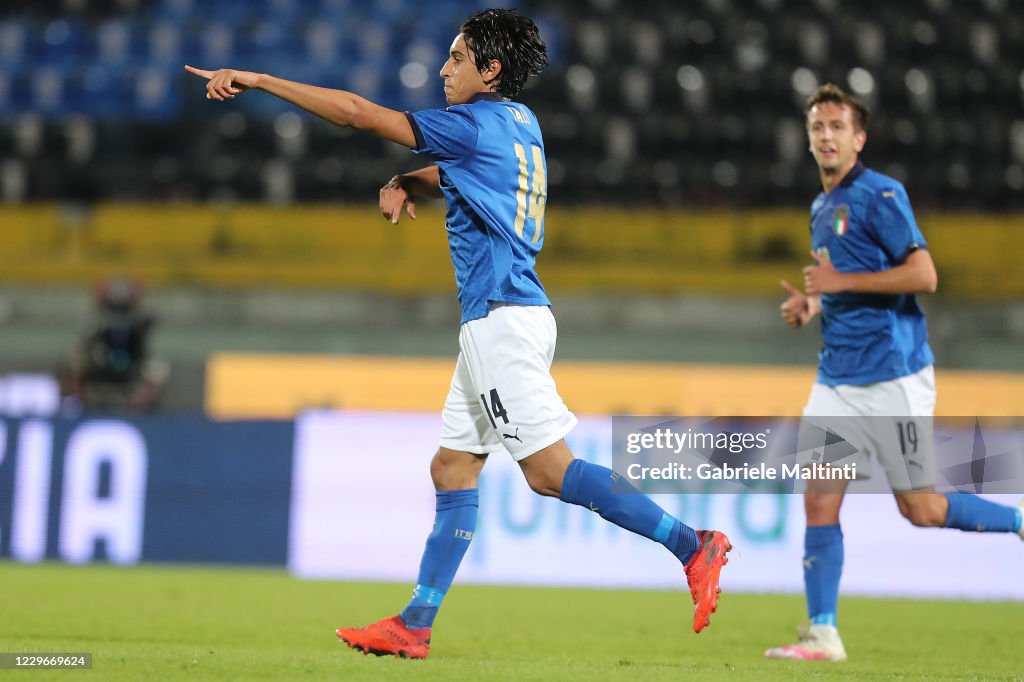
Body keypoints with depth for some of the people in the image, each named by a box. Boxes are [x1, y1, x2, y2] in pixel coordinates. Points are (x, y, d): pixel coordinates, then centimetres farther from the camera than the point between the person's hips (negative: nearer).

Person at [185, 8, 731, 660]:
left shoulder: (476, 123, -12)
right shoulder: (518, 121, 14)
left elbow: (358, 113, -12)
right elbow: (448, 177, 29)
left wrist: (255, 79, -7)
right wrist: (404, 184, 6)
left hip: (504, 318, -10)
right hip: (498, 319, 10)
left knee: (549, 469, -11)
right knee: (453, 467, 9)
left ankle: (693, 545, -10)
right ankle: (415, 627, 10)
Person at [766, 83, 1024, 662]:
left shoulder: (880, 195, -9)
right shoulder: (821, 208, 16)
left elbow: (924, 275, -17)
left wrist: (840, 282, -18)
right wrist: (811, 306, 8)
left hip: (893, 375, -7)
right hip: (837, 378, 7)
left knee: (921, 509, -3)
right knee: (819, 502, -2)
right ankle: (823, 635, 1)